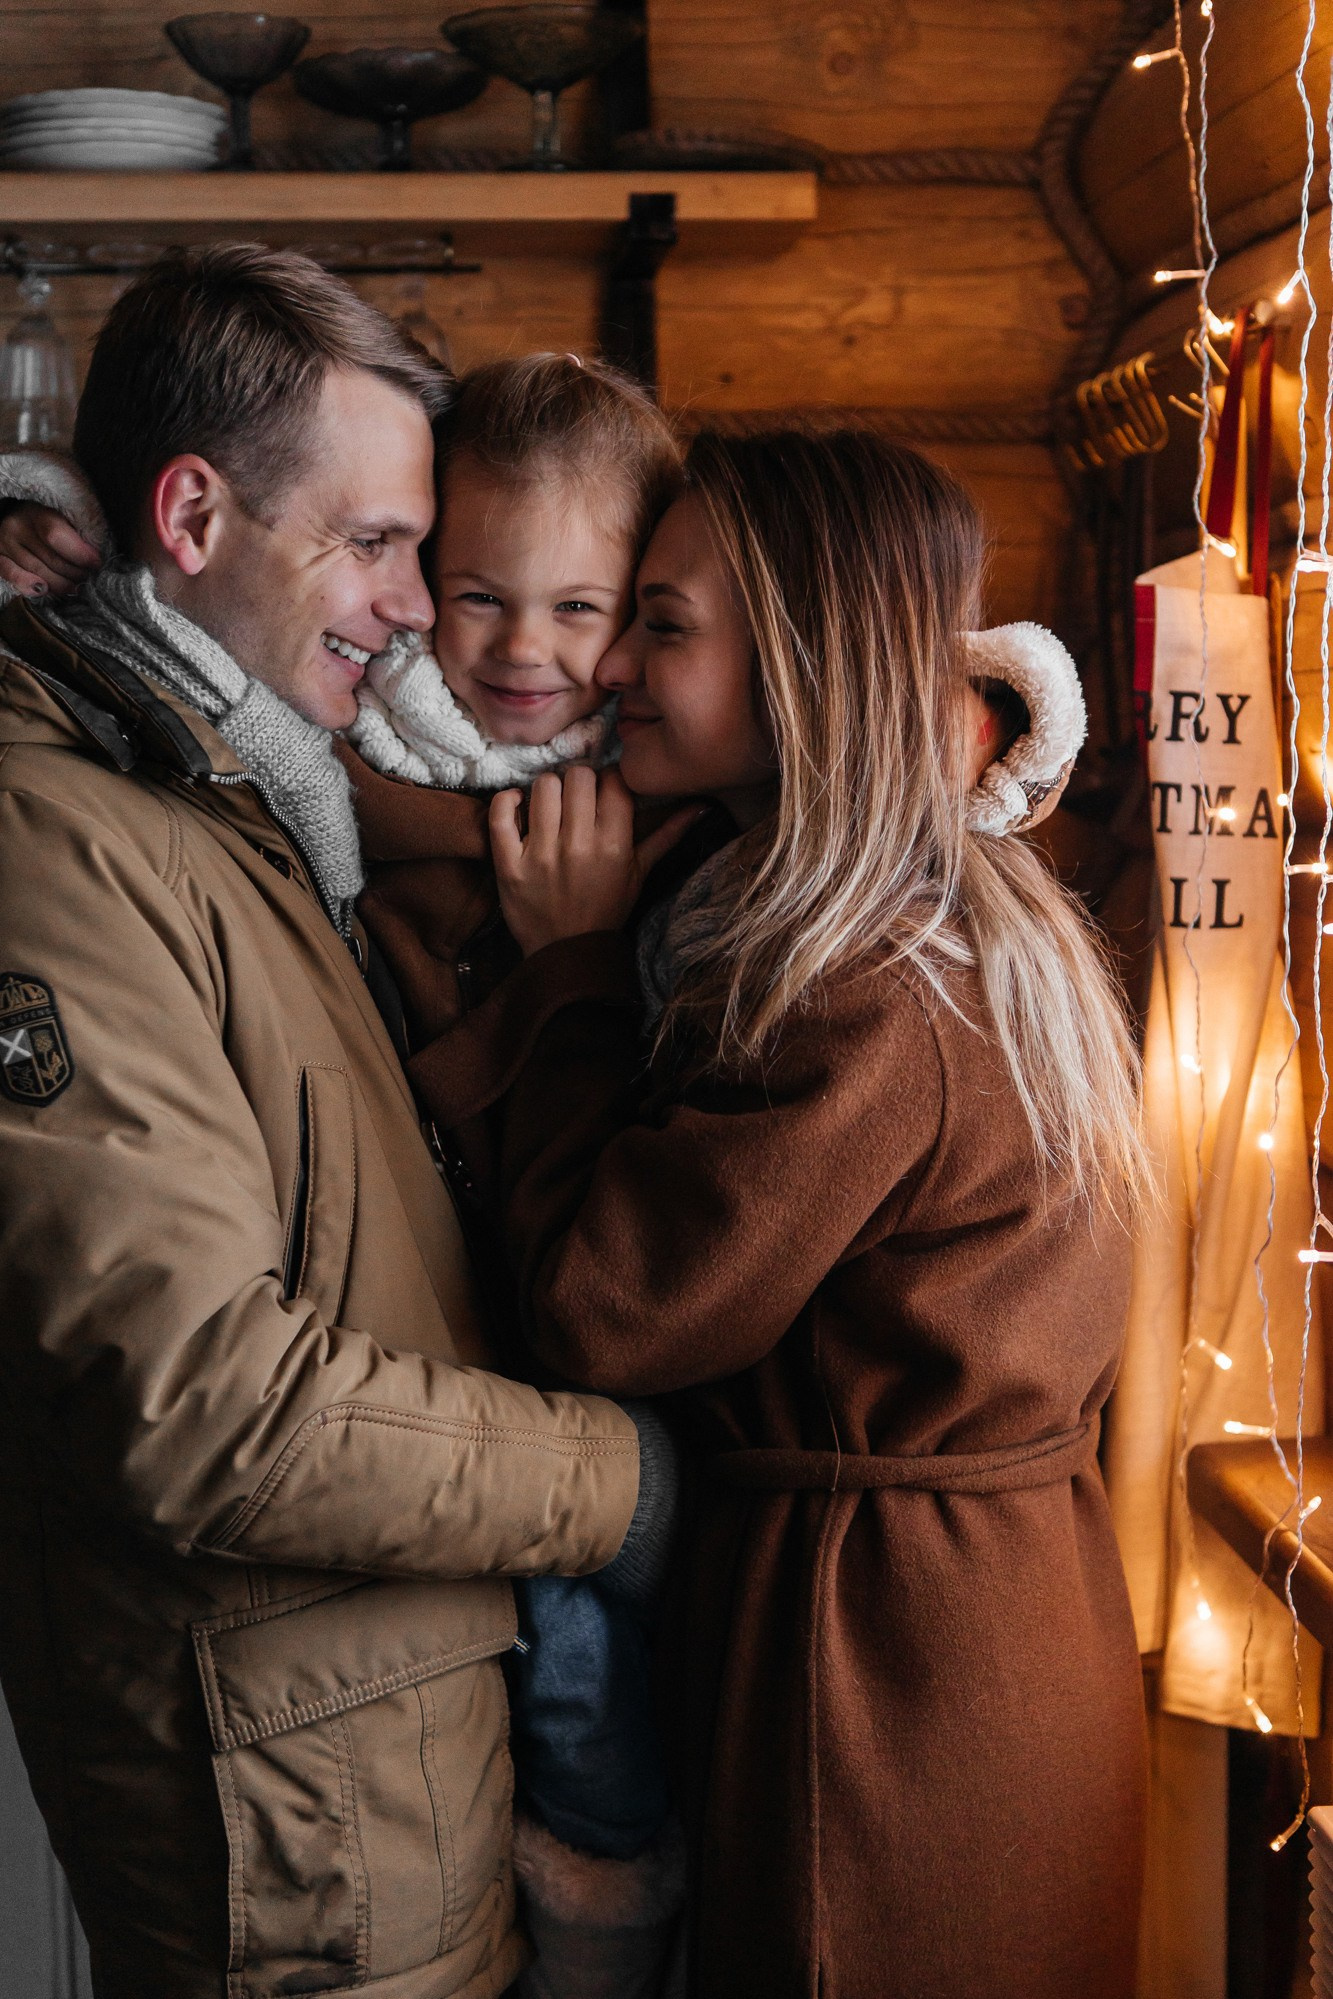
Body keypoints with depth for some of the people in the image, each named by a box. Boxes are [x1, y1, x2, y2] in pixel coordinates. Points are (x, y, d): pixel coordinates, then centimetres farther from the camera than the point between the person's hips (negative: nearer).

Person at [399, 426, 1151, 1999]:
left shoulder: (869, 1001, -26)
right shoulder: (982, 919, 5)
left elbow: (601, 1308, -20)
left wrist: (574, 963, -12)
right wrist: (487, 1071, -9)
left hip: (877, 1667, -9)